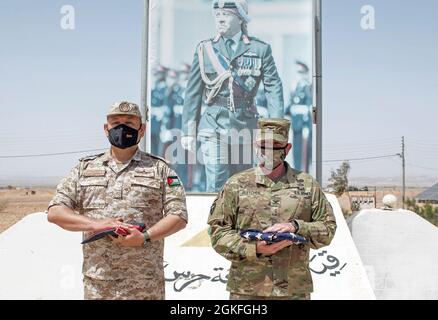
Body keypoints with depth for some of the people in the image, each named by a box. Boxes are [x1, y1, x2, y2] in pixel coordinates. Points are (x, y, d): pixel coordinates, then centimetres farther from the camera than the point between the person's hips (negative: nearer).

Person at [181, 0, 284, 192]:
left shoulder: (260, 49, 4)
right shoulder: (205, 49, 6)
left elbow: (273, 88, -1)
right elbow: (193, 93, 7)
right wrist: (188, 131, 4)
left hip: (245, 125, 1)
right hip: (213, 125, -1)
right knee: (216, 185, -9)